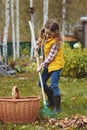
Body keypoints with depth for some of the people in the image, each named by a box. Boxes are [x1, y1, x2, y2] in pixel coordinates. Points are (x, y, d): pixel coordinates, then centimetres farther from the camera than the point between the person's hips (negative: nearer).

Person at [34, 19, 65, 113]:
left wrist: (41, 65, -21)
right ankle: (51, 100, 33)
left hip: (56, 64, -8)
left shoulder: (56, 41, -25)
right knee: (41, 83, 13)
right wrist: (36, 50, -1)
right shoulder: (44, 35, -4)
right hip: (47, 64, 8)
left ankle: (57, 107, -4)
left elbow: (50, 56, -24)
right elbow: (38, 42, 17)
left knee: (54, 86, -14)